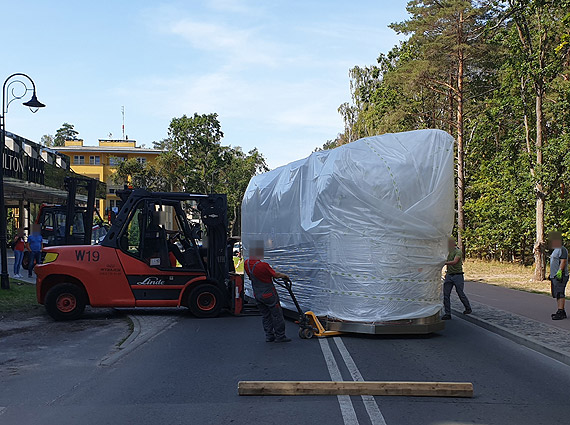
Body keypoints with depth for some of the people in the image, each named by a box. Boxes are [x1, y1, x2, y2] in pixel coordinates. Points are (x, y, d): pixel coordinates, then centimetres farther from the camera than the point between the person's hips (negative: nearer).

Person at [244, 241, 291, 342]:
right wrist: (284, 276, 6)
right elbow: (275, 275, -14)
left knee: (265, 315, 16)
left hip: (257, 295, 7)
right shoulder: (263, 265, -28)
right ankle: (280, 336, 10)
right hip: (269, 294, -7)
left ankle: (269, 336, 18)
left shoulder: (246, 263, -5)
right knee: (277, 314, 5)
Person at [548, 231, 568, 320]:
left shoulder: (562, 249, -11)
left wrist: (559, 271, -29)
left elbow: (563, 261, -21)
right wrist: (551, 274, 26)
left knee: (560, 294, -14)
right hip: (554, 276, 11)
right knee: (557, 294, 12)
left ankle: (561, 312, -18)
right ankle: (561, 311, 17)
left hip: (560, 276, -11)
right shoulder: (556, 250, 21)